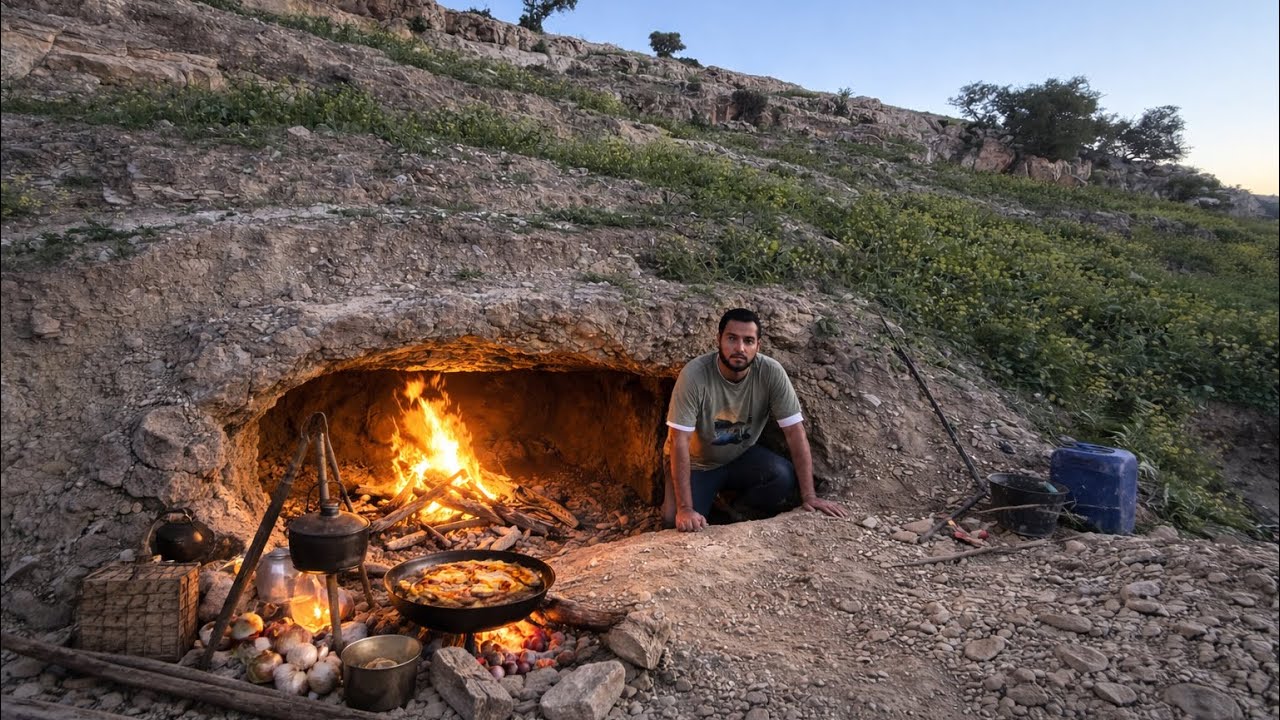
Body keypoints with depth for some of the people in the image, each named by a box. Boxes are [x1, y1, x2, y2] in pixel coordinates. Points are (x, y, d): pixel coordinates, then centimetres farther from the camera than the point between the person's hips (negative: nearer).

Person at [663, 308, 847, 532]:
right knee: (675, 521, -22)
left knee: (785, 479, -26)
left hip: (743, 456, 2)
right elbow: (680, 441, -29)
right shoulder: (694, 375, -28)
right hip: (698, 463, -2)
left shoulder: (771, 373, -22)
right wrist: (685, 509, -34)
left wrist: (809, 495, -24)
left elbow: (795, 431, -19)